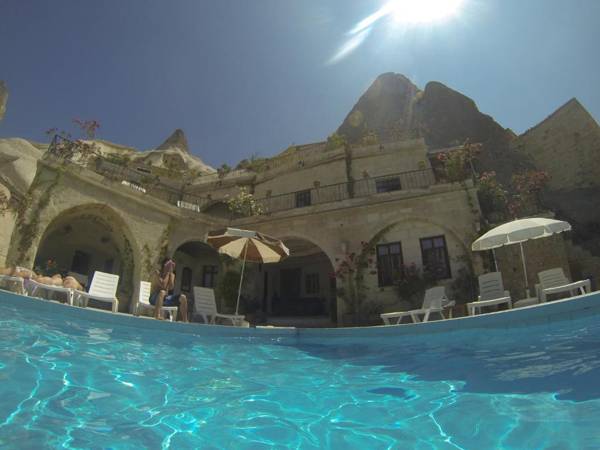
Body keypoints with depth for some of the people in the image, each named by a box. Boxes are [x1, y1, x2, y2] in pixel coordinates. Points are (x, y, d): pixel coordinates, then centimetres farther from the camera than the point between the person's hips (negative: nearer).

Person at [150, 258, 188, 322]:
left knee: (182, 297, -13)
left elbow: (171, 287, -9)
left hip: (165, 298, 6)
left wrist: (171, 273, -9)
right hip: (155, 298, -6)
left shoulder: (172, 274, 8)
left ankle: (184, 320, -13)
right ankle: (157, 316, -46)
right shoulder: (157, 273, -10)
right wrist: (168, 273, -17)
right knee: (162, 292, -39)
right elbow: (163, 286, -24)